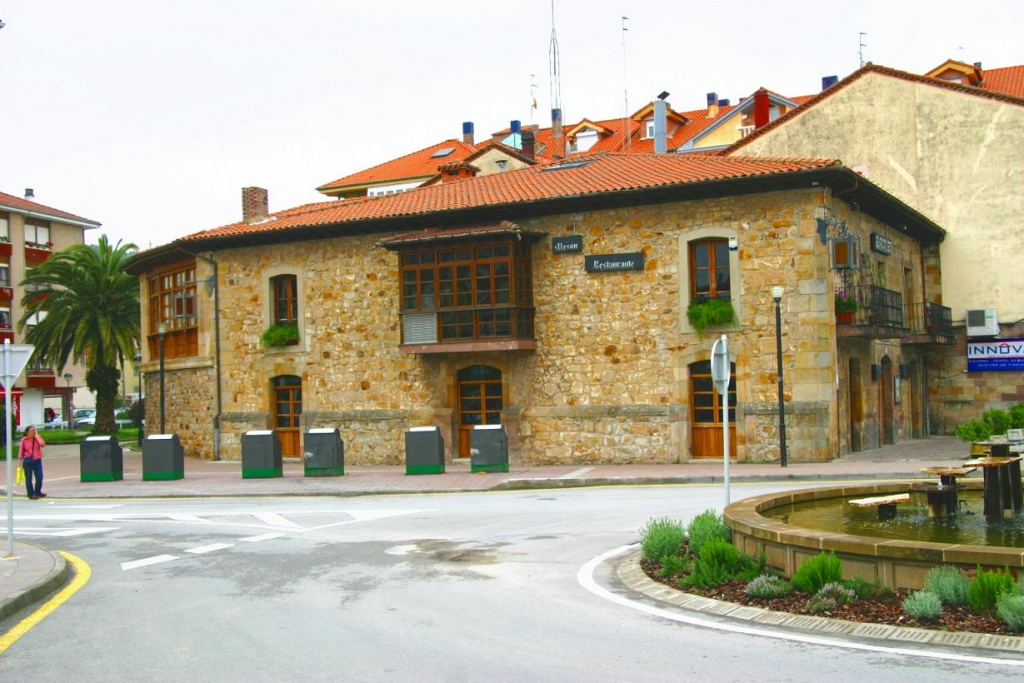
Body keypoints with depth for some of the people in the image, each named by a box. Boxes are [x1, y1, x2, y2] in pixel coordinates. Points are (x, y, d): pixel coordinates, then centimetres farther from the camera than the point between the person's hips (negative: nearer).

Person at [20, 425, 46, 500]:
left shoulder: (37, 438, 5)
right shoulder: (24, 440, -1)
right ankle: (31, 495, 11)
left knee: (39, 478, 5)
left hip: (37, 460, 2)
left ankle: (38, 493, 24)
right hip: (28, 461, -2)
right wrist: (20, 463, 2)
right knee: (29, 478, 2)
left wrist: (37, 436, -9)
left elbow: (42, 444, -15)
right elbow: (21, 452, 3)